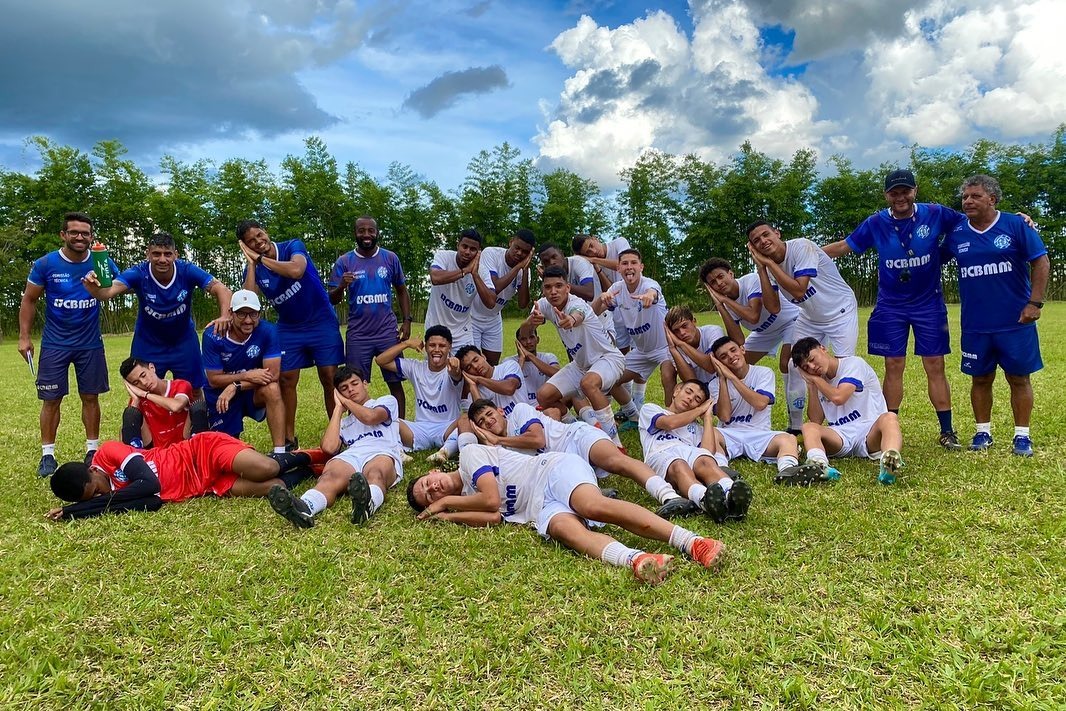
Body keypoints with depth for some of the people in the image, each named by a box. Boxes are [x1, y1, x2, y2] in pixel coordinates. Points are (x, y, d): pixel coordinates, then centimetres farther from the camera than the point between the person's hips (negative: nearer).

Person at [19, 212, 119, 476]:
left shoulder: (102, 263, -5)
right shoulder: (45, 264, -7)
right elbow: (29, 300, 1)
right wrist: (24, 337, -5)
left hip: (90, 343, 1)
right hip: (55, 344, -1)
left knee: (90, 396, 7)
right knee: (51, 399, 2)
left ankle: (92, 450, 18)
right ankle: (48, 455, 12)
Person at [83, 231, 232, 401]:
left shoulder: (187, 271, -23)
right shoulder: (138, 273, -24)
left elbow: (222, 290, -30)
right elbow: (109, 291, -38)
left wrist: (224, 316, -48)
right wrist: (94, 288, -61)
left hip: (184, 342, 1)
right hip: (148, 344, 0)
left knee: (195, 391, 11)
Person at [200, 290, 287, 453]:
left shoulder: (268, 331, -20)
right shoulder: (213, 336, -18)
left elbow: (273, 374, -23)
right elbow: (214, 380, -15)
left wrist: (236, 386, -29)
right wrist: (247, 376, -28)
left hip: (254, 393, -1)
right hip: (220, 397, 1)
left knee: (272, 389, -33)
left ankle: (280, 452, -30)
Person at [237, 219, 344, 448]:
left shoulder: (293, 246, -13)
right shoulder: (252, 269, -3)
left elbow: (296, 271, -35)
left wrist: (262, 259, -24)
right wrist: (252, 263, -19)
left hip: (322, 323, -4)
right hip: (289, 329, 4)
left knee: (330, 379, -5)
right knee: (286, 381, 2)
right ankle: (289, 438, 14)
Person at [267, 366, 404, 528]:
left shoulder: (387, 401, 28)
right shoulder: (344, 422, 36)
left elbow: (370, 417, 2)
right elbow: (329, 447, 12)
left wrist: (346, 401, 21)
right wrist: (339, 408, 24)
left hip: (383, 455, -2)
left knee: (375, 474, -40)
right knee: (330, 477, -34)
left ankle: (368, 504, -74)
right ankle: (304, 508, -65)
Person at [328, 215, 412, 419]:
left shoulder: (390, 258, 3)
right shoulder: (344, 261, 0)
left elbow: (401, 291, 12)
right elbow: (332, 300, -1)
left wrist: (406, 320, 2)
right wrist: (341, 287, -24)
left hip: (388, 332, 1)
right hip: (357, 335, 0)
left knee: (396, 383, 5)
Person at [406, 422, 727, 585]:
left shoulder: (469, 454, 8)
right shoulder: (465, 500, 25)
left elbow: (491, 499, -4)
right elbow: (495, 516, 5)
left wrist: (447, 502, 9)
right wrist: (446, 515, 5)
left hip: (554, 471, -4)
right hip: (541, 507, 4)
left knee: (594, 506, -35)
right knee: (563, 528, -32)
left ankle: (691, 542, -47)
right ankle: (635, 560, -63)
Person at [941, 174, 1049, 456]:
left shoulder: (1015, 225, -5)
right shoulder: (956, 234, 3)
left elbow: (1041, 262, -4)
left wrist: (1035, 302, -10)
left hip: (1015, 322, -2)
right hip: (975, 325, 2)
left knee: (1019, 378, 6)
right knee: (981, 379, 11)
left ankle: (1022, 436, 17)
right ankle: (983, 432, 24)